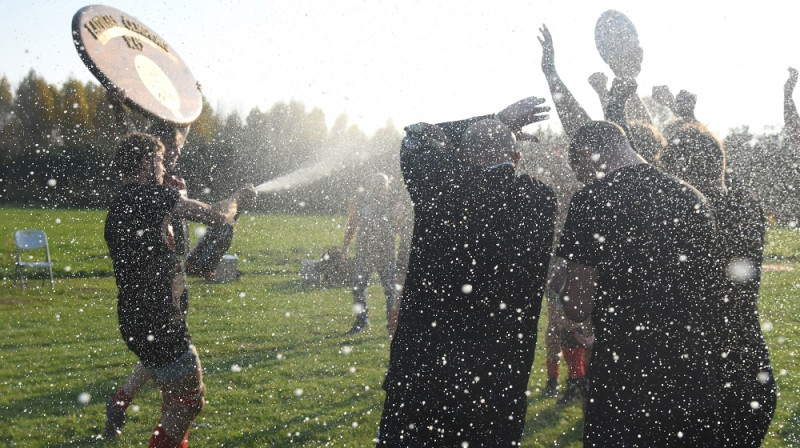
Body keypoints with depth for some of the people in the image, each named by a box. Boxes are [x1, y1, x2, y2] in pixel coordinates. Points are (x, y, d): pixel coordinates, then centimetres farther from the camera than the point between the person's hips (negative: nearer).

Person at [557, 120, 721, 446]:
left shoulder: (593, 199, -11)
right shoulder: (693, 198, 6)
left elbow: (577, 308, -13)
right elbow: (712, 287, 15)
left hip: (626, 378, -6)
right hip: (699, 378, 6)